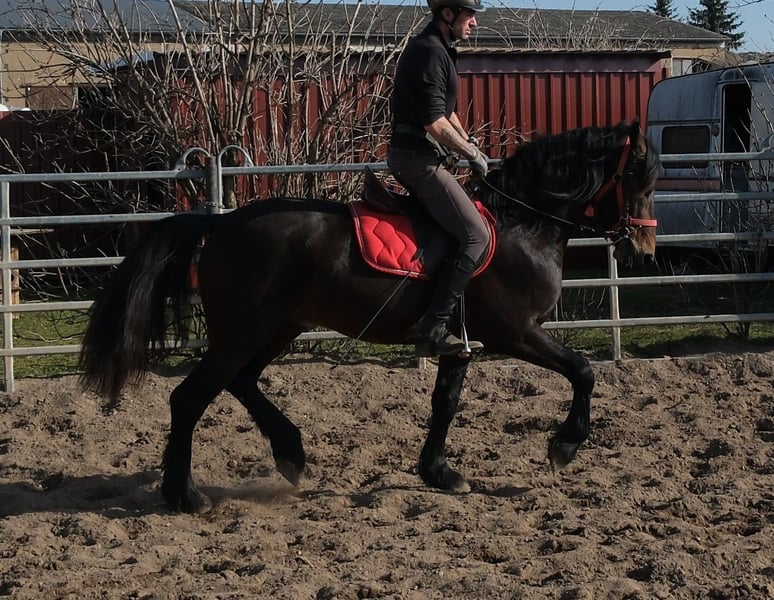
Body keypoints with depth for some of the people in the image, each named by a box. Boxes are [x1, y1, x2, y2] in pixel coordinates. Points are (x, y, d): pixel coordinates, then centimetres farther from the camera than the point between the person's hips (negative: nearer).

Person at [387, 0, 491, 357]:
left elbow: (447, 112, 25)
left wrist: (471, 148, 13)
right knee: (476, 235, -16)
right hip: (418, 157, -11)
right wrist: (472, 153, -11)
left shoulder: (438, 50, 17)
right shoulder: (430, 53, -16)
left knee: (461, 232, 22)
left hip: (414, 156, 11)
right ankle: (433, 329, -21)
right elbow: (436, 124, -22)